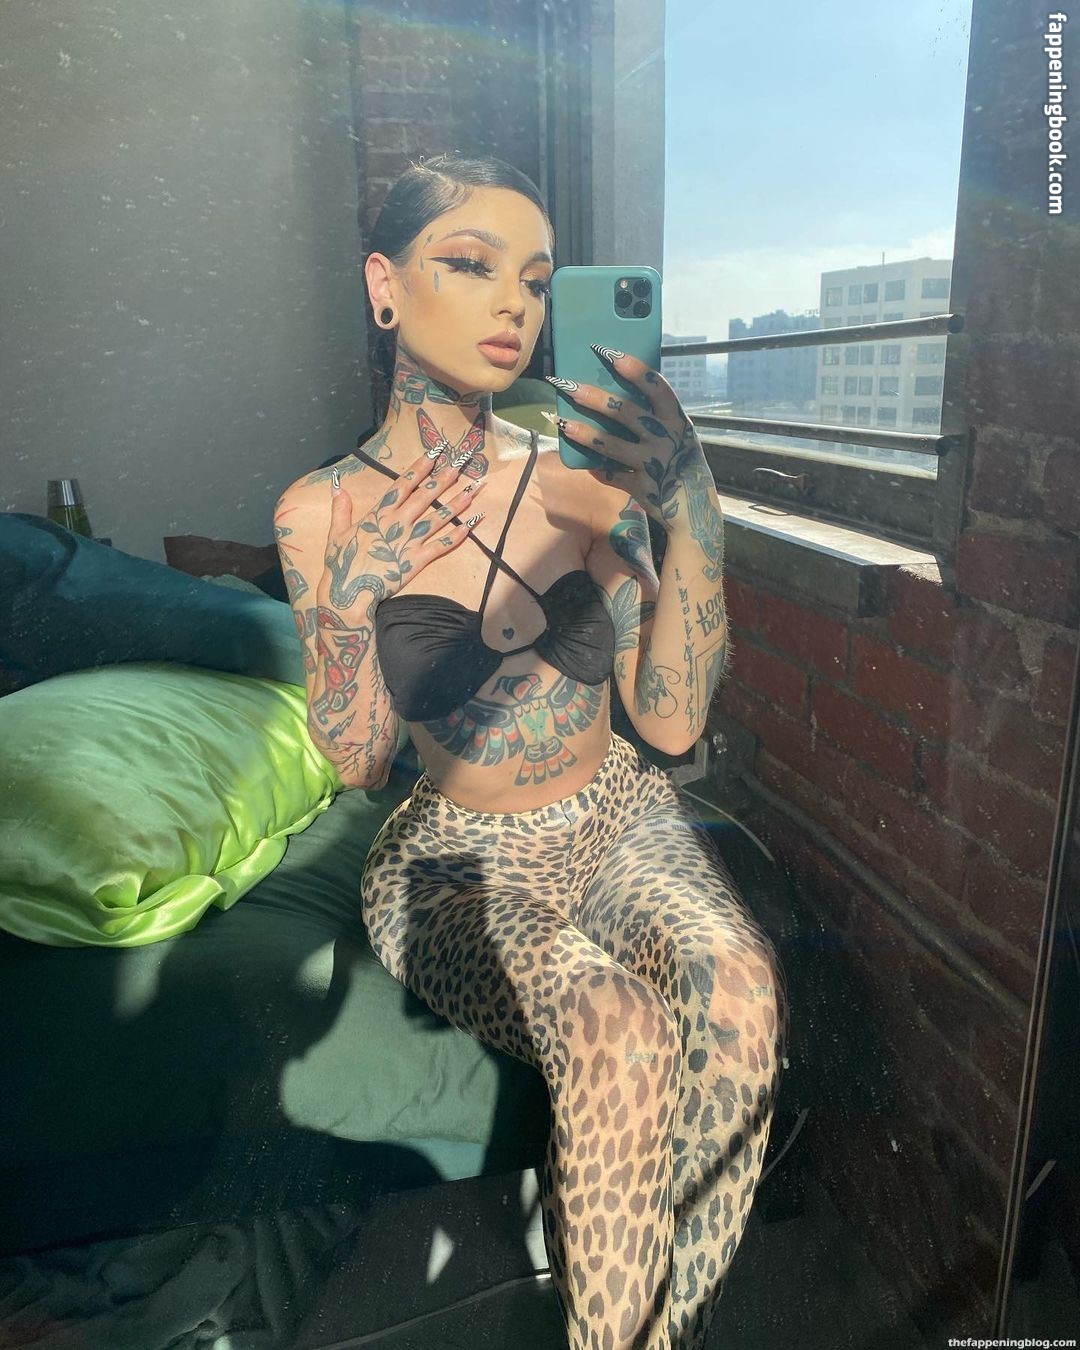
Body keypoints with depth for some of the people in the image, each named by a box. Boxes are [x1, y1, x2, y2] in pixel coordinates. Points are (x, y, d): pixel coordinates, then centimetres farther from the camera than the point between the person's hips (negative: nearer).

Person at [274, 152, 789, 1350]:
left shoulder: (579, 477, -5)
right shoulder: (324, 513, -6)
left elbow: (672, 722, -11)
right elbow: (358, 762, -4)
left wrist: (690, 510, -23)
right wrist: (348, 602, -21)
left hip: (618, 818, 2)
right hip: (458, 855, -1)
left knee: (739, 983, -28)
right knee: (620, 1037, -30)